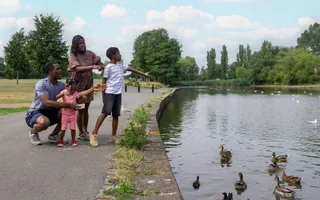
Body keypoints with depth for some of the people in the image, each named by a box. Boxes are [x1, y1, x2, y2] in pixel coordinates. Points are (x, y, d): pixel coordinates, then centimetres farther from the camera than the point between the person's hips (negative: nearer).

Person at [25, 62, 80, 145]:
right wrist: (68, 105, -39)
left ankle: (53, 135, 3)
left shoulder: (61, 85, -1)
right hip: (34, 113, -6)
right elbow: (47, 103, -34)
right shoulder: (41, 84, -22)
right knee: (45, 122, -39)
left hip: (49, 113, 7)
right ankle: (33, 132, -1)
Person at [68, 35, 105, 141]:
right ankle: (81, 133, 12)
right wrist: (92, 66, -40)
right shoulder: (73, 56, -12)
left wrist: (101, 66, -20)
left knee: (86, 109, 12)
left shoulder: (89, 53, 2)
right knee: (80, 109, 1)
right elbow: (78, 69, -29)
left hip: (89, 85, 4)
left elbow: (100, 63, 4)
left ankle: (85, 131, 25)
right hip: (78, 85, -4)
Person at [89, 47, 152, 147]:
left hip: (118, 94, 7)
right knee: (105, 112, -15)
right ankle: (94, 134, -12)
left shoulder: (121, 66, 15)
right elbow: (104, 82, -4)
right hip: (109, 93, -7)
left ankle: (113, 136, 14)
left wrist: (144, 74, 26)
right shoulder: (108, 67, -5)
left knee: (116, 115, 7)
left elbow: (131, 69, 26)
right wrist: (103, 96, -7)